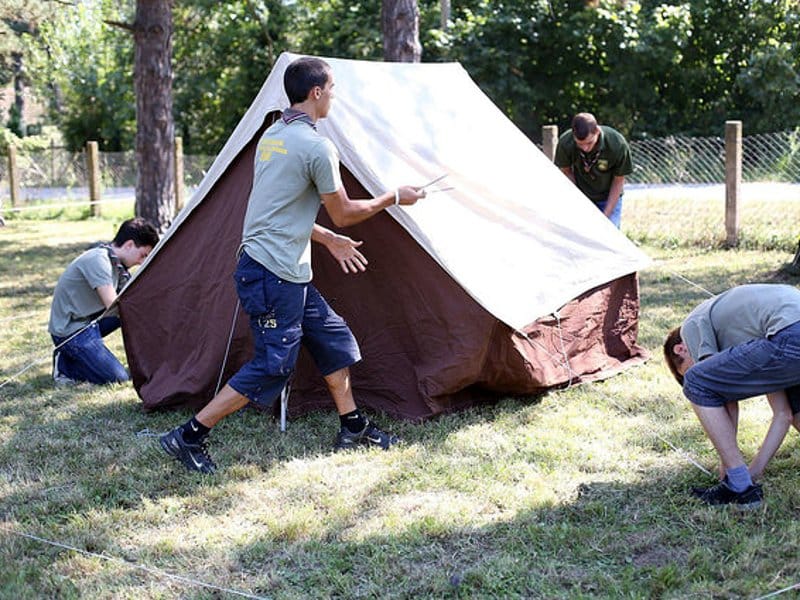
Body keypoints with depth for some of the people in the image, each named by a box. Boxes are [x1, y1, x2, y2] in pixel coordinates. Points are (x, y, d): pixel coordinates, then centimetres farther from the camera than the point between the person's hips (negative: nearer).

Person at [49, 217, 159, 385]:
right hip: (69, 331, -9)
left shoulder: (117, 264, 6)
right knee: (117, 378, -16)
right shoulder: (98, 260, -22)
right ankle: (65, 364, -1)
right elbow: (113, 306, -26)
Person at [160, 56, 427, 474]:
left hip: (290, 273, 10)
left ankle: (353, 429, 28)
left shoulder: (271, 137, 13)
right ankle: (189, 437, 1)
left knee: (334, 338, 17)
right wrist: (394, 198, 8)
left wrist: (330, 241, 25)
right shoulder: (317, 147, -15)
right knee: (272, 368, -4)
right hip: (275, 275, -10)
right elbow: (344, 213, -6)